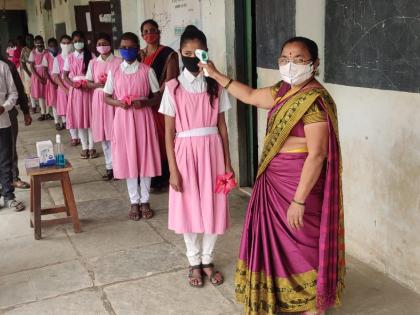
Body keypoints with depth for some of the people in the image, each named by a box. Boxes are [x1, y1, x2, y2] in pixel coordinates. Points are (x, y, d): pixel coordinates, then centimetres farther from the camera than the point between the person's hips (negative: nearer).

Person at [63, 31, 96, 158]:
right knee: (79, 119, 5)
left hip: (89, 89, -1)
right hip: (76, 90, 1)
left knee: (90, 118, 1)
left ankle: (91, 147, 9)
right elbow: (65, 76, 7)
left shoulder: (91, 56, 1)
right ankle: (84, 147, 14)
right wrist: (72, 84, -13)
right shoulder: (70, 58, 5)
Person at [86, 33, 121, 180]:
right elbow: (88, 83, 9)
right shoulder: (93, 63, 10)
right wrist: (98, 84, -10)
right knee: (104, 134, 5)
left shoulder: (118, 61, -2)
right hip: (99, 99, 4)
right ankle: (109, 166, 14)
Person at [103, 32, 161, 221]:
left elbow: (158, 97, 2)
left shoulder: (147, 71, -1)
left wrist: (145, 102, -18)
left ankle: (145, 201, 17)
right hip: (123, 118, 1)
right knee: (127, 159, 5)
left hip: (143, 118, -1)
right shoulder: (114, 72, 4)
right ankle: (134, 202, 18)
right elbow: (106, 98, 9)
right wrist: (118, 102, -12)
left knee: (145, 158, 3)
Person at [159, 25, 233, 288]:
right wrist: (173, 169, -8)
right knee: (189, 208, 8)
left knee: (213, 207, 7)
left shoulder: (216, 85, 1)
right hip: (185, 152, -1)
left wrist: (228, 162, 3)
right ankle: (194, 263, 26)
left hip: (212, 151, 2)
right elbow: (169, 132, -4)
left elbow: (222, 125, 5)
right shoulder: (173, 88, -4)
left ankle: (207, 260, 27)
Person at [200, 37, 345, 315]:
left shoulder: (315, 100, -21)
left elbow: (317, 155, -24)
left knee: (303, 245, 6)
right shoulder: (283, 91, 6)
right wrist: (216, 75, 22)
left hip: (299, 183, -9)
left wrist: (299, 200, -23)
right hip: (275, 181, 9)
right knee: (279, 241, 21)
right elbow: (250, 96, 22)